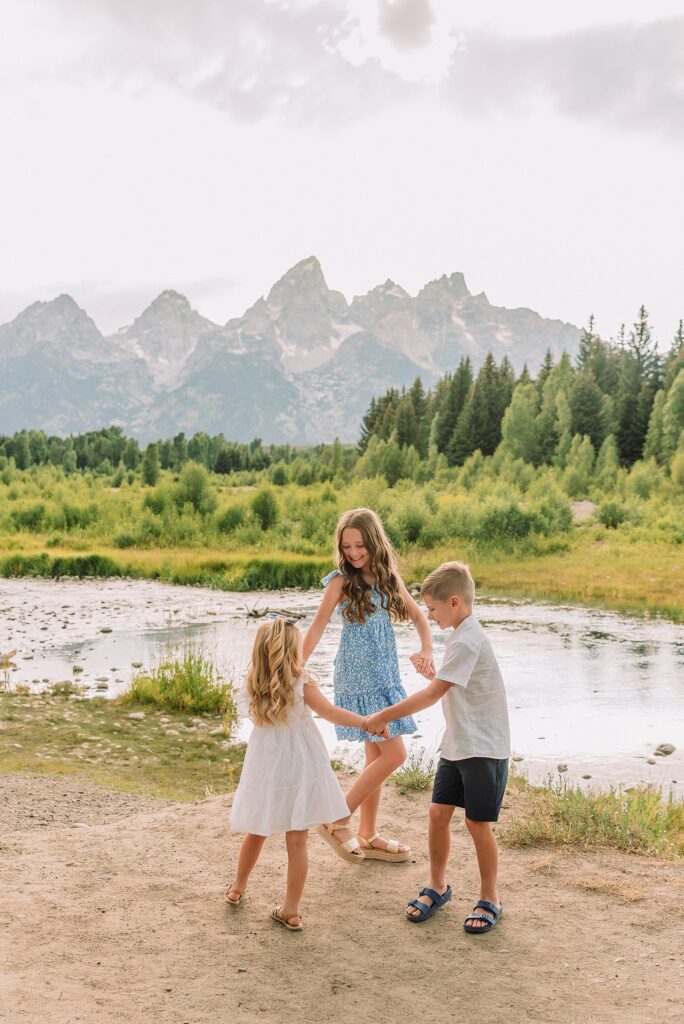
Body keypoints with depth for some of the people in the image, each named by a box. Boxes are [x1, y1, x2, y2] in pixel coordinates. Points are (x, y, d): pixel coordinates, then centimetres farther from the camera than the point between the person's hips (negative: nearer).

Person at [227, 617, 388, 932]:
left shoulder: (254, 682, -7)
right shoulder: (302, 684, -15)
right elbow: (332, 713, -10)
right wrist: (369, 723, -1)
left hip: (264, 768, 3)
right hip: (299, 769, -3)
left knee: (257, 833, 21)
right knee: (296, 840, 5)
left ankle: (237, 887, 38)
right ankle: (290, 909, 9)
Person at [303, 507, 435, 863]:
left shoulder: (388, 577, 6)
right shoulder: (341, 581, -10)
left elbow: (418, 615, 11)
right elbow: (316, 630, -12)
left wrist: (427, 650, -7)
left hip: (386, 675, 6)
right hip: (358, 678, -6)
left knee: (377, 757, 11)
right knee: (393, 754, -9)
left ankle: (367, 836, 23)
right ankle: (337, 821, 2)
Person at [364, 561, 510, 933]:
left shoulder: (467, 641, -22)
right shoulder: (461, 635, 9)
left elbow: (432, 693, -25)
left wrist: (384, 716, -21)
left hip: (484, 748, -9)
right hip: (457, 744, 9)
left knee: (477, 823, 1)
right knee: (438, 812, 9)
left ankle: (489, 899, 18)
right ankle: (437, 887, 25)